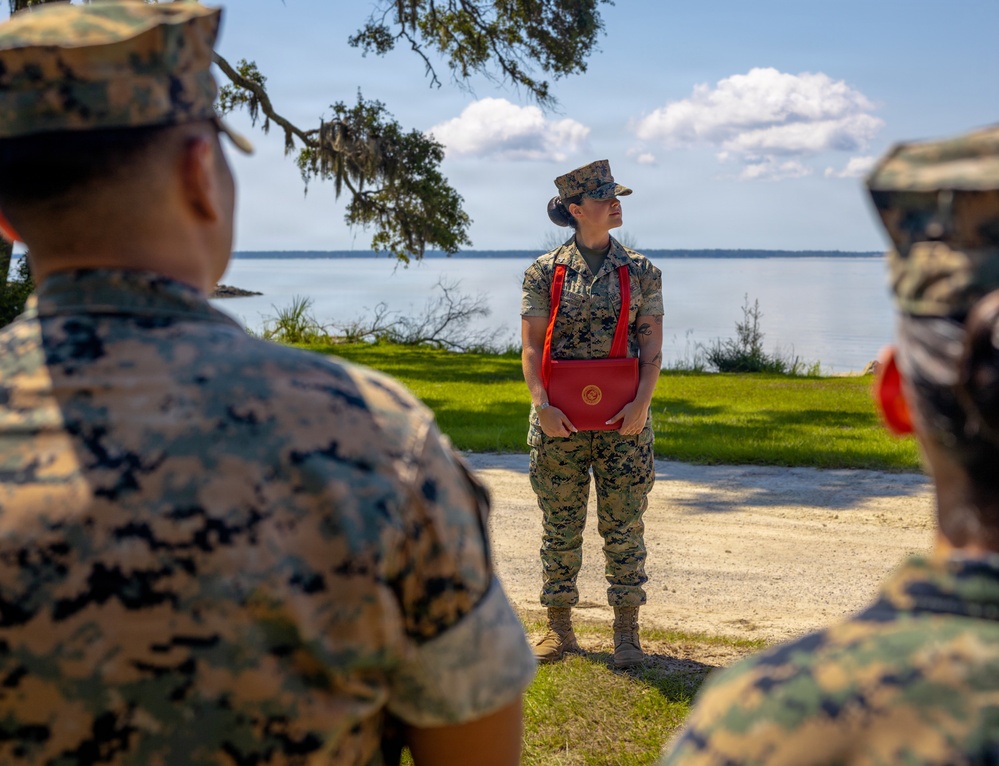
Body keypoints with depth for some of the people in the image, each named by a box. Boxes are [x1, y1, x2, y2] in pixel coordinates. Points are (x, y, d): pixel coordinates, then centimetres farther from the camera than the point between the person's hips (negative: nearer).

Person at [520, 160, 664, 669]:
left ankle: (626, 631, 14)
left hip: (623, 418, 0)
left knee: (623, 526, 3)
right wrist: (542, 405, -13)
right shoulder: (544, 272, 3)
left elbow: (652, 347, 2)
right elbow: (532, 346, -1)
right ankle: (560, 628, 18)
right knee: (560, 526, 6)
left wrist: (641, 403, -12)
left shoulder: (641, 271, 5)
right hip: (559, 418, 0)